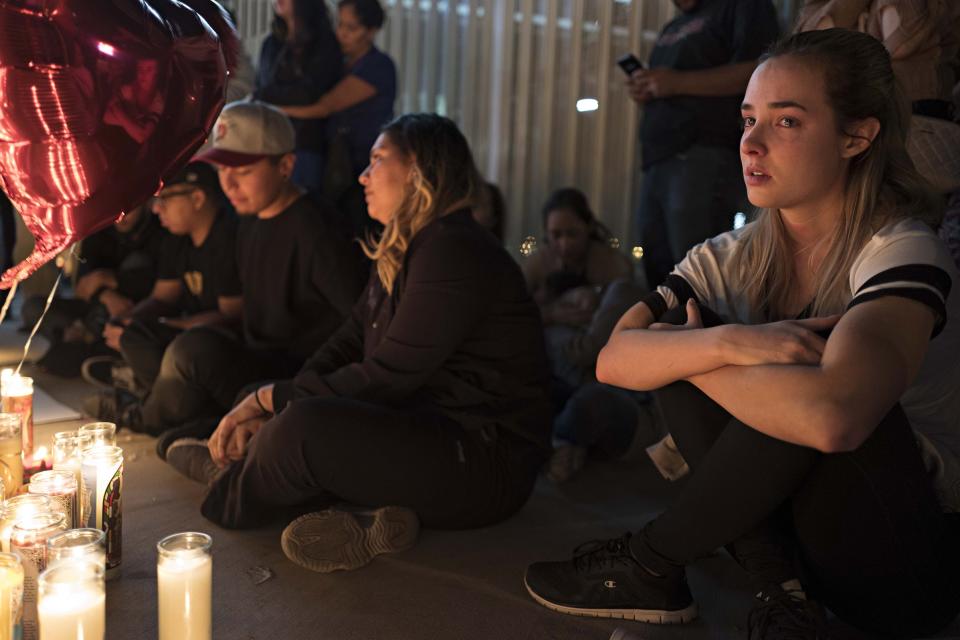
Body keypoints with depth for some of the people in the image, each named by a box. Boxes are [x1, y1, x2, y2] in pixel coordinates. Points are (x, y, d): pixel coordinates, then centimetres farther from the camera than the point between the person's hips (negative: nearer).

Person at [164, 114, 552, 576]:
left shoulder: (454, 252, -18)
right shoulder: (399, 253, 14)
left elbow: (385, 378, -20)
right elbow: (347, 346, 10)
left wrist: (272, 399, -13)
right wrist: (263, 412, -4)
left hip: (486, 462, -10)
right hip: (421, 428, 10)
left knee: (303, 428, -29)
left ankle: (231, 496, 3)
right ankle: (368, 518, -13)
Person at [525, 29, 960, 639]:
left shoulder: (901, 251, -20)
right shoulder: (734, 259, -2)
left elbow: (831, 416, -39)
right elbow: (613, 361, -14)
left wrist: (691, 352, -22)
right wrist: (725, 344, -33)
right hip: (803, 532, 5)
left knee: (795, 387, -32)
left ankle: (648, 566, -12)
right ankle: (780, 587, -14)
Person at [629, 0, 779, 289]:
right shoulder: (671, 28, 30)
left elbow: (756, 71, -12)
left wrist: (678, 82, -14)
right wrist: (644, 90, 11)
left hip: (704, 158, -8)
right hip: (658, 162, 8)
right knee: (659, 276, 5)